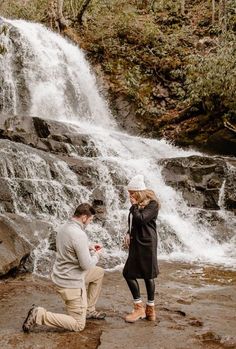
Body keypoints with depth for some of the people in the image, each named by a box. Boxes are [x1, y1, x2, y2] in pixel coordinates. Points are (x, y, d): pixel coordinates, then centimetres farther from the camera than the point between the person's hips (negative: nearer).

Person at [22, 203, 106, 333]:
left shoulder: (64, 227, 0)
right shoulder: (79, 235, -28)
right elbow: (87, 265, -24)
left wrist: (89, 248, 10)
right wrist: (96, 254, -4)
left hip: (61, 275, 10)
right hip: (71, 283, -10)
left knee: (99, 272, 25)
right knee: (78, 325, 3)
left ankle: (89, 310, 30)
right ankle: (39, 314, -5)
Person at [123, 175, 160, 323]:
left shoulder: (152, 204, -11)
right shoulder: (138, 204, 13)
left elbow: (140, 219, -23)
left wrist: (134, 205, -11)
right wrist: (128, 233, 6)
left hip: (147, 243, -8)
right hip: (136, 242, 8)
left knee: (148, 275, 2)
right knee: (128, 273, 4)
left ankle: (150, 308, 17)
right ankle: (139, 307, 14)